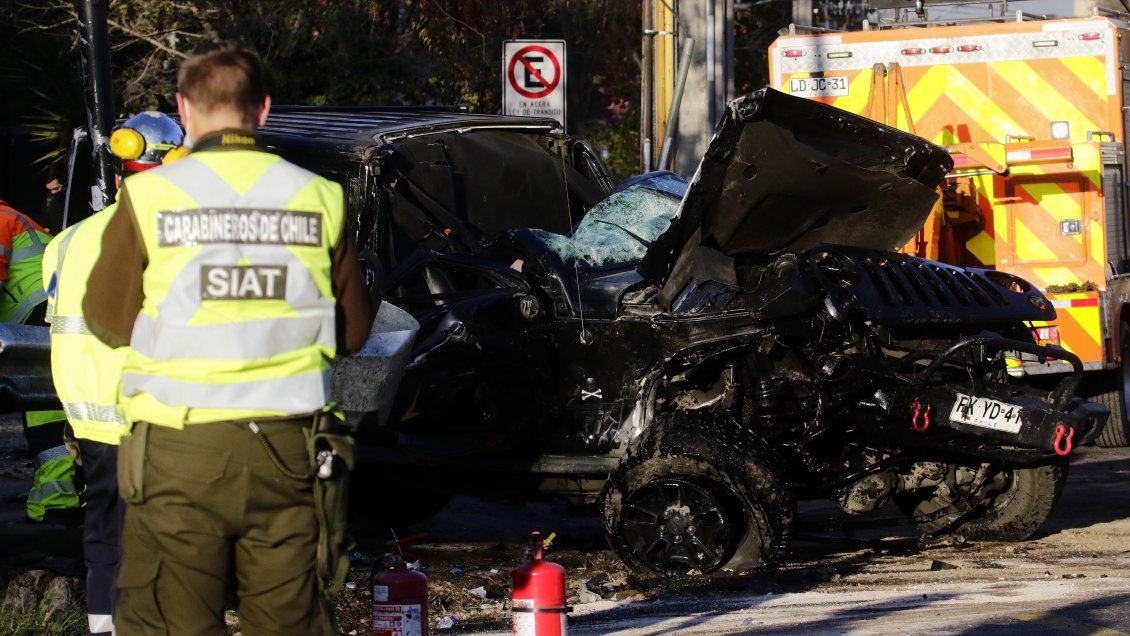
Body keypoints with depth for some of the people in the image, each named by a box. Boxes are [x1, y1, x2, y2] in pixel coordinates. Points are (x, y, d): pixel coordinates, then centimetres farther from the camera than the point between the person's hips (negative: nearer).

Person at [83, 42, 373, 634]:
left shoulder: (149, 196, -7)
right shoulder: (318, 197, 1)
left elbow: (108, 320, 3)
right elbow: (352, 331, 10)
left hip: (179, 450, -2)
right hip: (285, 448, 2)